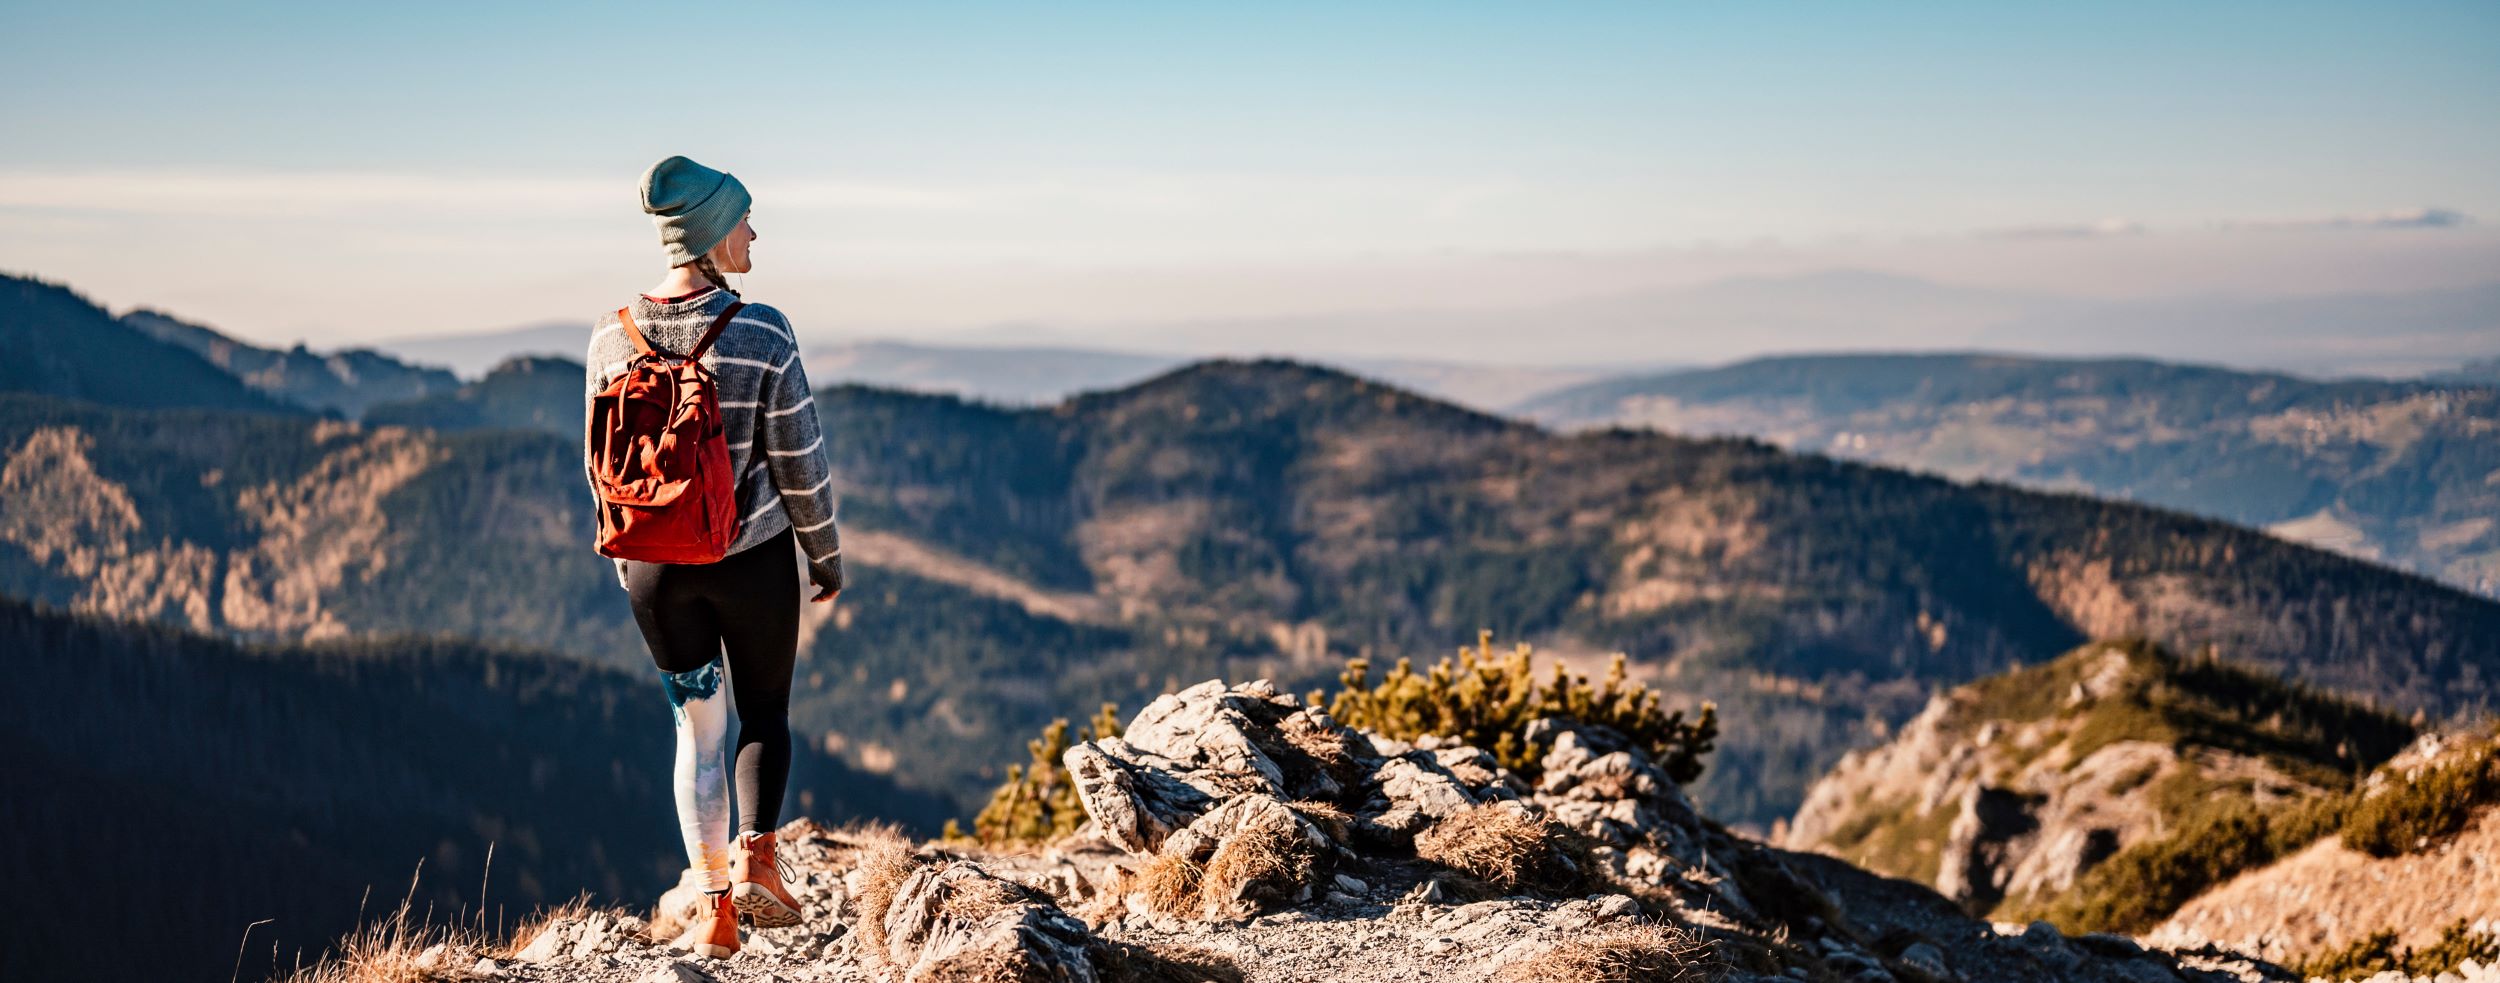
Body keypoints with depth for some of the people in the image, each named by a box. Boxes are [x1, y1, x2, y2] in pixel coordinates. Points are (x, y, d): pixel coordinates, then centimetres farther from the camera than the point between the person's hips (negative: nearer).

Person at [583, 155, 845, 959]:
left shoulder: (612, 337, -5)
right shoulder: (762, 334, -16)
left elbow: (605, 462, 4)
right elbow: (800, 462, -10)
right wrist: (827, 556, 4)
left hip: (657, 564, 3)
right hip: (754, 557, -3)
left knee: (698, 729, 17)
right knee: (765, 714, 18)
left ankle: (715, 907, 14)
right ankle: (756, 856, -3)